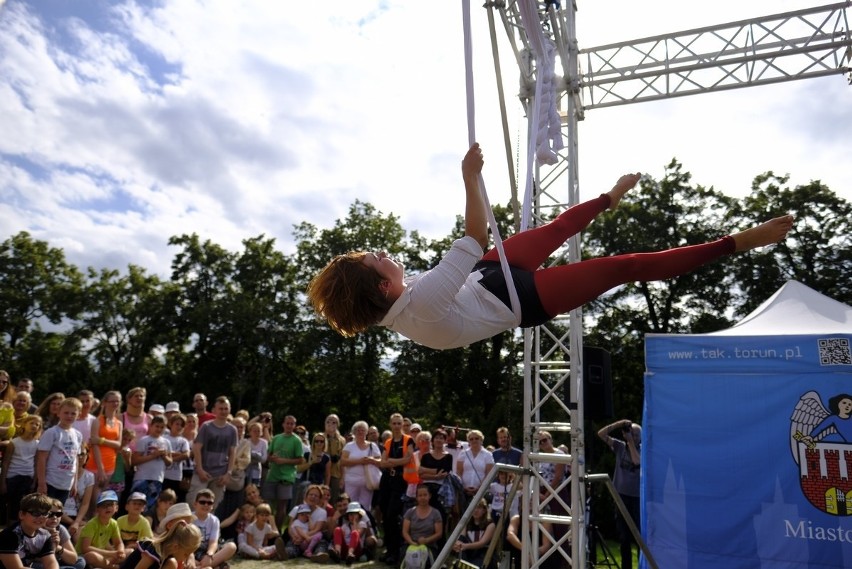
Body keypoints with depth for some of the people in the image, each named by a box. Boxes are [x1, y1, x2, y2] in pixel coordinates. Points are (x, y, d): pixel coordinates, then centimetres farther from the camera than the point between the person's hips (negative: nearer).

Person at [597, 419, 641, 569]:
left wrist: (631, 441, -15)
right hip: (621, 496, 3)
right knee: (624, 537, 11)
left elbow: (637, 461, -23)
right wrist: (619, 424, -11)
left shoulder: (643, 450, -2)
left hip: (637, 497, -3)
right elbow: (601, 434, -3)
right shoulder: (620, 446, 5)